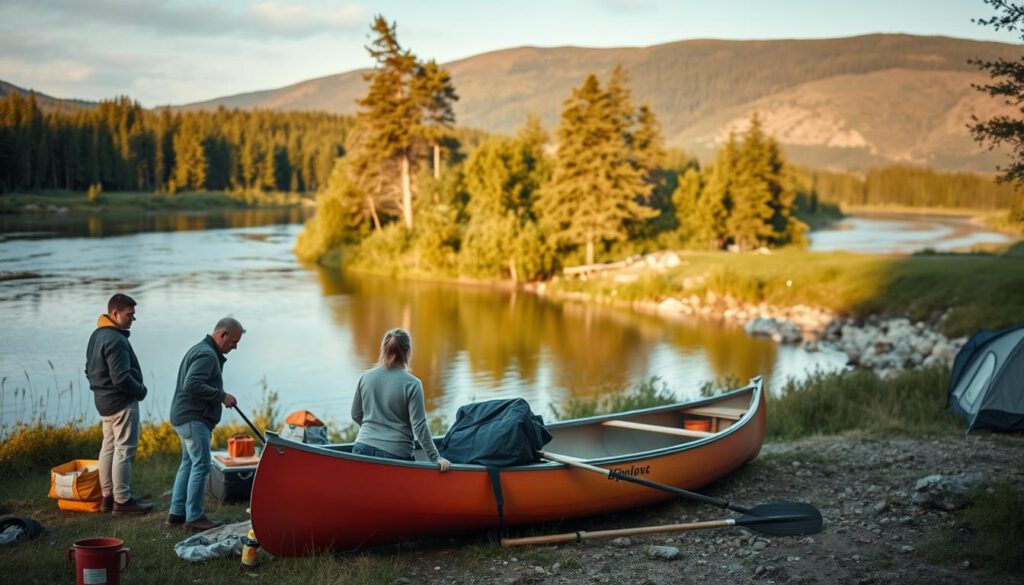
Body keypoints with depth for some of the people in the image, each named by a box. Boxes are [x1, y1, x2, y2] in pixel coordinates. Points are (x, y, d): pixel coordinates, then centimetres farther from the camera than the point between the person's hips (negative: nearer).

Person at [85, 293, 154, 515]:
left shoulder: (96, 336, 11)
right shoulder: (116, 340, -21)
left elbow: (90, 370, 19)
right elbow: (121, 378, -25)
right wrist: (141, 391, -11)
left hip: (103, 401, 10)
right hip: (122, 402, -10)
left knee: (109, 446, 15)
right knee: (124, 449, -5)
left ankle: (108, 496, 23)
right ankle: (122, 501, -1)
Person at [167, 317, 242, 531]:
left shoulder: (201, 350, 19)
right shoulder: (207, 355, -16)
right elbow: (191, 385, -26)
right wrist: (221, 396, -21)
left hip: (185, 417, 11)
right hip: (194, 419, -11)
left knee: (188, 464, 15)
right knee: (201, 465, -10)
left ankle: (176, 512, 20)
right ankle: (194, 517, -7)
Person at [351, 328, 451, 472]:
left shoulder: (366, 377, 5)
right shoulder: (412, 384, -7)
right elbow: (419, 426, -10)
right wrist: (436, 457, -5)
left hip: (363, 448, 4)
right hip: (395, 453, -3)